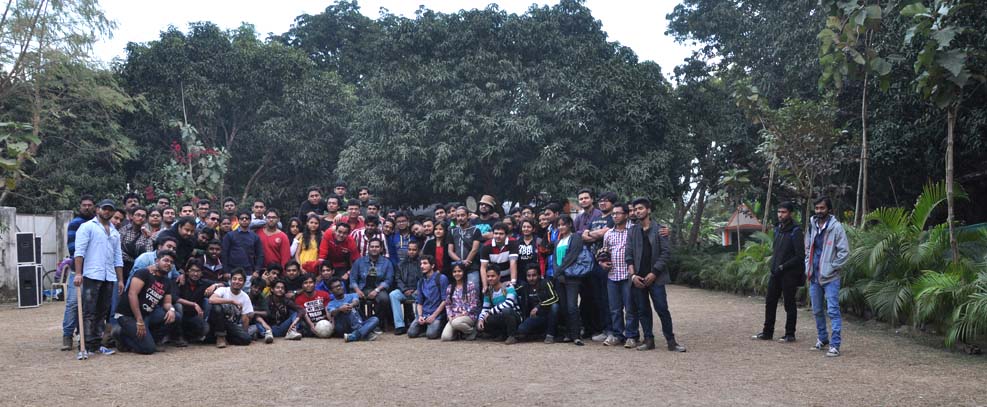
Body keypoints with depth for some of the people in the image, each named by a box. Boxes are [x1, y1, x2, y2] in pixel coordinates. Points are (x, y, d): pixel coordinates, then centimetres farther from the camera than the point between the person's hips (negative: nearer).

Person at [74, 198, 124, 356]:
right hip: (92, 276, -6)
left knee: (102, 312, 8)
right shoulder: (87, 227, 2)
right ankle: (87, 344, -4)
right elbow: (79, 251, -7)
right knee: (89, 312, -5)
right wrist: (78, 273, -16)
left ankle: (96, 344, 13)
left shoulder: (115, 232, 20)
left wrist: (120, 279, 15)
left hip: (109, 278, 6)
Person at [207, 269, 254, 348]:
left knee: (246, 339, -27)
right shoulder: (223, 290, -11)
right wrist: (232, 301, -30)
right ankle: (220, 337, -16)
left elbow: (245, 318, 0)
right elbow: (211, 300, -32)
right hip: (219, 322, -2)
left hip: (232, 325, 2)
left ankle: (225, 337, 1)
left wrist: (244, 333, -11)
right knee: (217, 307, -33)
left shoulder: (245, 297, -2)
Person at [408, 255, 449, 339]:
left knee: (431, 334, -27)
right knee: (411, 333, -14)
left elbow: (445, 300, -8)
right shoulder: (421, 281, 14)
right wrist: (420, 316, -4)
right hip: (423, 314, 5)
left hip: (437, 315, -5)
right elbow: (419, 301, 14)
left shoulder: (441, 278, -4)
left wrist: (433, 316, -12)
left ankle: (438, 326, 6)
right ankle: (425, 326, 14)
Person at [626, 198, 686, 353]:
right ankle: (648, 340, 13)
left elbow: (666, 252, -5)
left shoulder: (659, 229, 1)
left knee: (662, 309, -6)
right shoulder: (632, 231, 10)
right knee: (642, 310, 5)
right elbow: (628, 254, 6)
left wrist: (654, 273, -11)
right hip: (638, 278, 3)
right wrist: (633, 274, -6)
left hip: (655, 277, -3)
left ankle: (671, 341, 1)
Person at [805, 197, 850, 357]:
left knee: (833, 311, -7)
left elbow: (844, 251, -11)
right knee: (817, 311, 15)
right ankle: (822, 339, 30)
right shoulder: (812, 225, 7)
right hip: (814, 276, 6)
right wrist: (808, 267, 8)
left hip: (830, 277, -6)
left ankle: (835, 345, -6)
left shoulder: (836, 227, -11)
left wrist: (831, 268, -13)